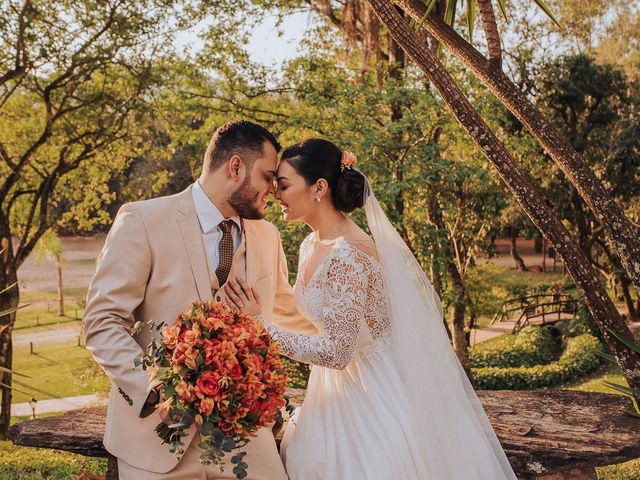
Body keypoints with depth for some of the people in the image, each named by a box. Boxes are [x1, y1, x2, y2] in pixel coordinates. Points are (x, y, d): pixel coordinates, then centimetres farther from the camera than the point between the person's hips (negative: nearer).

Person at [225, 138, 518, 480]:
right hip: (337, 389, 8)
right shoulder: (311, 246, 3)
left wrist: (263, 322, -23)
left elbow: (336, 351, -25)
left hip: (374, 395, -8)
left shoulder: (348, 254, -24)